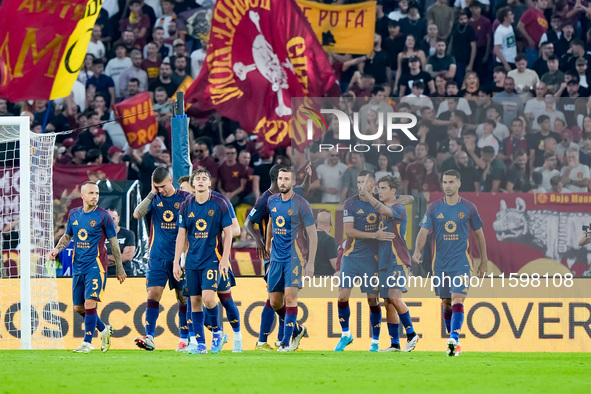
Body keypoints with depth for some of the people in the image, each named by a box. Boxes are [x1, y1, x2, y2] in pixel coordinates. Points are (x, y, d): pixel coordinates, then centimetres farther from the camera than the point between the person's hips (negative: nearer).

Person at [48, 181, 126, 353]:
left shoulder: (103, 216, -5)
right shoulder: (74, 215, 9)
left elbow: (113, 242, 1)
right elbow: (67, 236, 23)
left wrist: (120, 269, 3)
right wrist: (57, 249, 3)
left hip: (96, 266, -6)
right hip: (78, 267, 6)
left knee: (90, 302, -17)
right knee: (78, 308, 9)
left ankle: (87, 342, -11)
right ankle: (104, 330, 31)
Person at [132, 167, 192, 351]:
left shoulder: (185, 198, -1)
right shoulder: (155, 199, 5)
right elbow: (137, 214, -10)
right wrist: (152, 193, -12)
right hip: (158, 257, 1)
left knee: (183, 297, 4)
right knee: (153, 294, -9)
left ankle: (184, 338, 13)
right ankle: (149, 337, -14)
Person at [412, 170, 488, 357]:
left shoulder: (468, 208, 2)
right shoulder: (434, 208, 5)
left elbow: (479, 234, 10)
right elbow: (424, 231, -1)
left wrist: (484, 262, 11)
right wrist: (418, 250, -21)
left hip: (461, 262, -3)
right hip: (440, 263, 3)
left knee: (457, 301, -18)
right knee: (446, 304, 10)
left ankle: (454, 339, -28)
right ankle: (453, 343, 21)